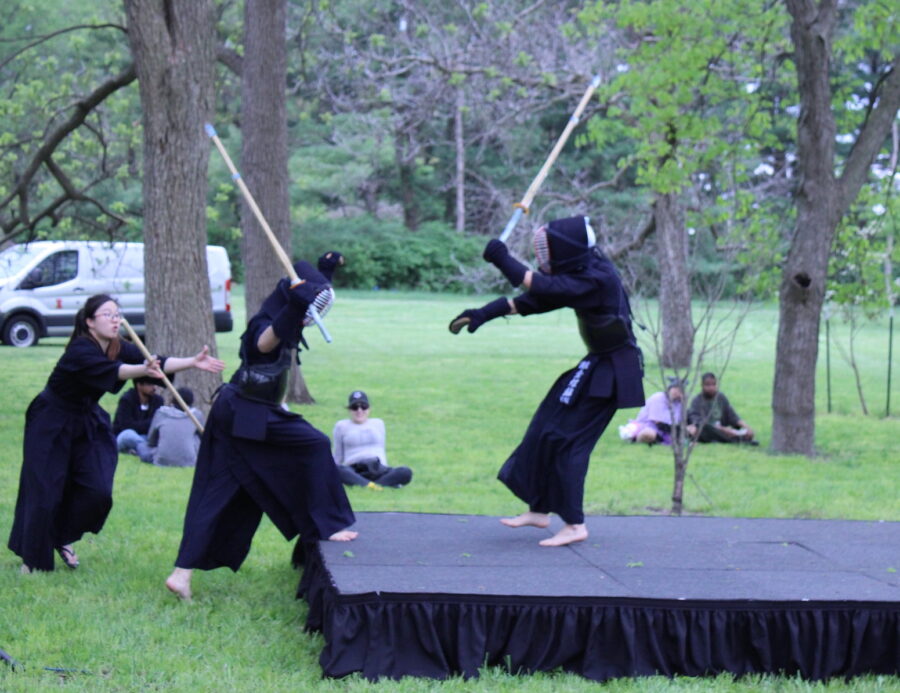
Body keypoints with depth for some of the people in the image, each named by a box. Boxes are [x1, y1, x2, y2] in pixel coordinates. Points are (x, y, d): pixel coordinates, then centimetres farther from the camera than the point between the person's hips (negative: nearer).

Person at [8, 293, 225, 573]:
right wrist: (143, 370, -62)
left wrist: (193, 362, -31)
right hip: (50, 425, -7)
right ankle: (32, 560, 10)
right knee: (45, 494, -7)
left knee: (97, 492, -5)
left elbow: (157, 363, -15)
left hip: (87, 424, 7)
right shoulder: (80, 350, -26)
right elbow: (112, 370, -44)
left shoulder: (119, 348, -5)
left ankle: (63, 539, 19)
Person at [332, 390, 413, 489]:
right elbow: (338, 455, 18)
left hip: (377, 468, 3)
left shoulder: (378, 423, 22)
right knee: (338, 471, -40)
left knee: (406, 472, -28)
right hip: (353, 470, -3)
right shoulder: (342, 426, 15)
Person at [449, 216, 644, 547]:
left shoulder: (598, 278, -24)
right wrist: (484, 314, 2)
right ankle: (540, 509, 22)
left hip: (610, 371, -10)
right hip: (598, 365, 10)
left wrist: (502, 259, -24)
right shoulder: (581, 274, 6)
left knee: (565, 438, -11)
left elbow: (542, 289, -32)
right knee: (547, 430, 12)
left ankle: (575, 524, -5)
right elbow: (533, 299, 8)